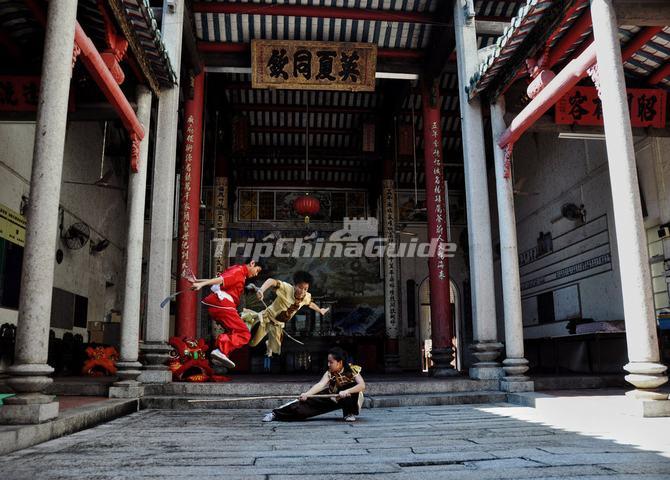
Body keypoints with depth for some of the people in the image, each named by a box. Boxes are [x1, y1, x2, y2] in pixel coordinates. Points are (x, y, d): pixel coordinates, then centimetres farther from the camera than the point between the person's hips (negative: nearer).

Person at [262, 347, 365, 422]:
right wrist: (307, 394, -48)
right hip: (333, 398, 3)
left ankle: (350, 413, -14)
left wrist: (346, 391, -51)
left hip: (348, 399, -2)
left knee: (354, 385, -35)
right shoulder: (329, 373, -15)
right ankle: (277, 413, -16)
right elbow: (320, 384, -31)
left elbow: (362, 385, -38)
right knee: (308, 401, -17)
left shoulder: (352, 370, -24)